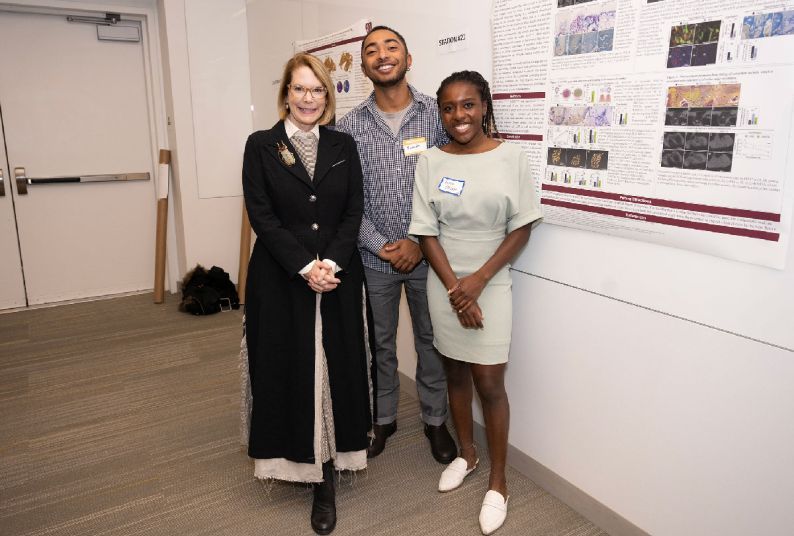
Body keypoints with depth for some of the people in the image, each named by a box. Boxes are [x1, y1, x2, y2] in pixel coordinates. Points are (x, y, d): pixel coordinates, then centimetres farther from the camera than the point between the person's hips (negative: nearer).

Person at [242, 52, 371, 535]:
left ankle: (326, 476, 16)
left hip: (339, 278, 2)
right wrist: (304, 267, -15)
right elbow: (262, 216, -6)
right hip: (281, 279, -1)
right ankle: (301, 461, 24)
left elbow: (354, 211, 1)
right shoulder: (261, 146, 1)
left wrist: (331, 263, -13)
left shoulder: (344, 146, 7)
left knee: (337, 369, 4)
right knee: (290, 370, 5)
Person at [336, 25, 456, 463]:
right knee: (379, 342, 15)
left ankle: (435, 420, 34)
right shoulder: (350, 125, -1)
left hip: (426, 255, 0)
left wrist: (420, 243, -11)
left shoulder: (437, 115, -3)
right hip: (374, 257, 1)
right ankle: (383, 417, 36)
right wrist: (381, 245, -11)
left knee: (430, 339, 13)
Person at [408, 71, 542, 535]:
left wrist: (478, 280, -12)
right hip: (444, 284, 3)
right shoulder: (432, 161, -2)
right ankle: (467, 453, 37)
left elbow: (522, 228, -6)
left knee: (489, 382, 1)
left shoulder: (512, 157, -7)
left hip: (491, 284, -2)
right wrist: (454, 287, -10)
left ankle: (498, 480, 19)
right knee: (456, 372, 15)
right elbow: (427, 232, -2)